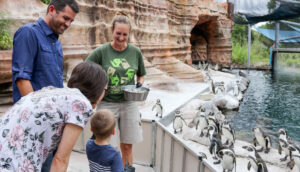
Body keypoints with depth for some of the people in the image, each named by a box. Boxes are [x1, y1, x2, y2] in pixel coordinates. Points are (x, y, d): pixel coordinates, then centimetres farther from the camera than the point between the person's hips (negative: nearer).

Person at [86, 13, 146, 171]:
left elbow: (141, 75, 18)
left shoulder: (135, 52, 4)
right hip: (107, 104, -2)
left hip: (128, 104, 2)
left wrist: (140, 84, -2)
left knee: (127, 146, 9)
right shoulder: (101, 52, -5)